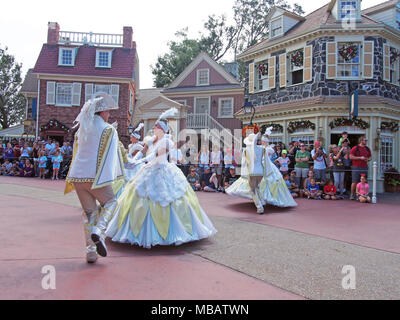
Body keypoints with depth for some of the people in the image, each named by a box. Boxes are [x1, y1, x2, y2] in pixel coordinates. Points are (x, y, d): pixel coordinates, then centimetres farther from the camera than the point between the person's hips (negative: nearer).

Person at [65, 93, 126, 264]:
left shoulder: (82, 129, 15)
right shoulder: (109, 130, -4)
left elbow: (77, 153, 19)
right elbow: (112, 155, -5)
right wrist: (117, 174, 3)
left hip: (77, 176, 6)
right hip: (96, 176, -5)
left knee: (89, 211, 14)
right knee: (109, 202, 16)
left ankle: (90, 251, 13)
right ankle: (99, 232, -9)